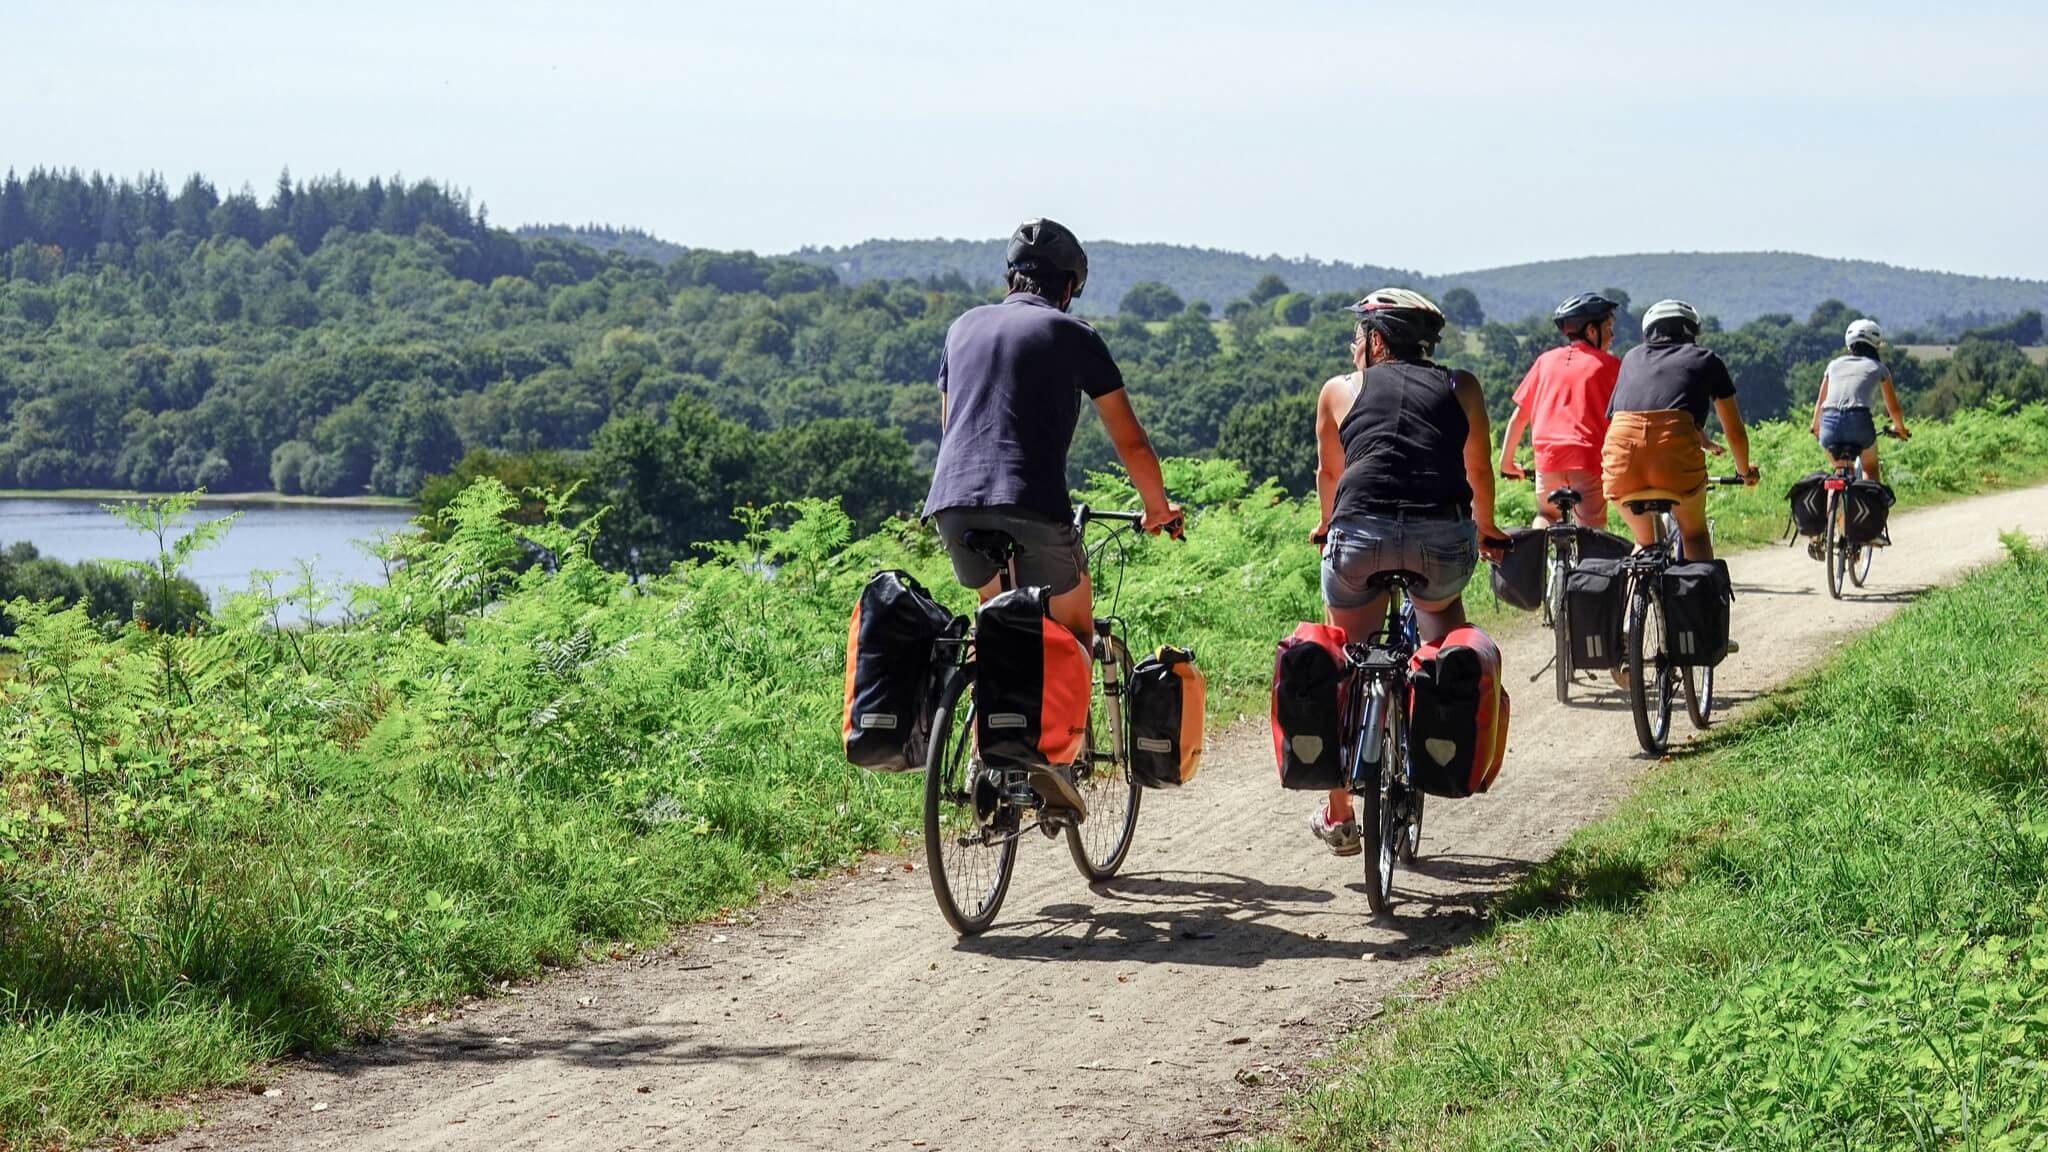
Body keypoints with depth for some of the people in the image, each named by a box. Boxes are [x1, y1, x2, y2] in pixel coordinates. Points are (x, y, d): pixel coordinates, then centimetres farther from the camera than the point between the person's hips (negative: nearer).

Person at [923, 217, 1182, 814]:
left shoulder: (964, 327, 22)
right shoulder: (1072, 334, 9)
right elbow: (1130, 439, 12)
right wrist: (1158, 506, 27)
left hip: (952, 503, 4)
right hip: (1032, 507, -4)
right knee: (1075, 629, 15)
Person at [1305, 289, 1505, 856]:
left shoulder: (1341, 389, 19)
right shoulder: (1461, 387, 21)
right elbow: (1479, 470, 32)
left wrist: (1328, 525, 54)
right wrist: (1486, 528, 53)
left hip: (1361, 534, -1)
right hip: (1443, 534, 1)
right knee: (1444, 619, 36)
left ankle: (1338, 814, 20)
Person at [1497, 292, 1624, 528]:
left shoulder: (1546, 360, 16)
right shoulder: (1608, 365, 7)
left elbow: (1519, 415, 16)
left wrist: (1506, 461, 23)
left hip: (1548, 456, 3)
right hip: (1589, 459, -3)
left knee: (1546, 515, 25)